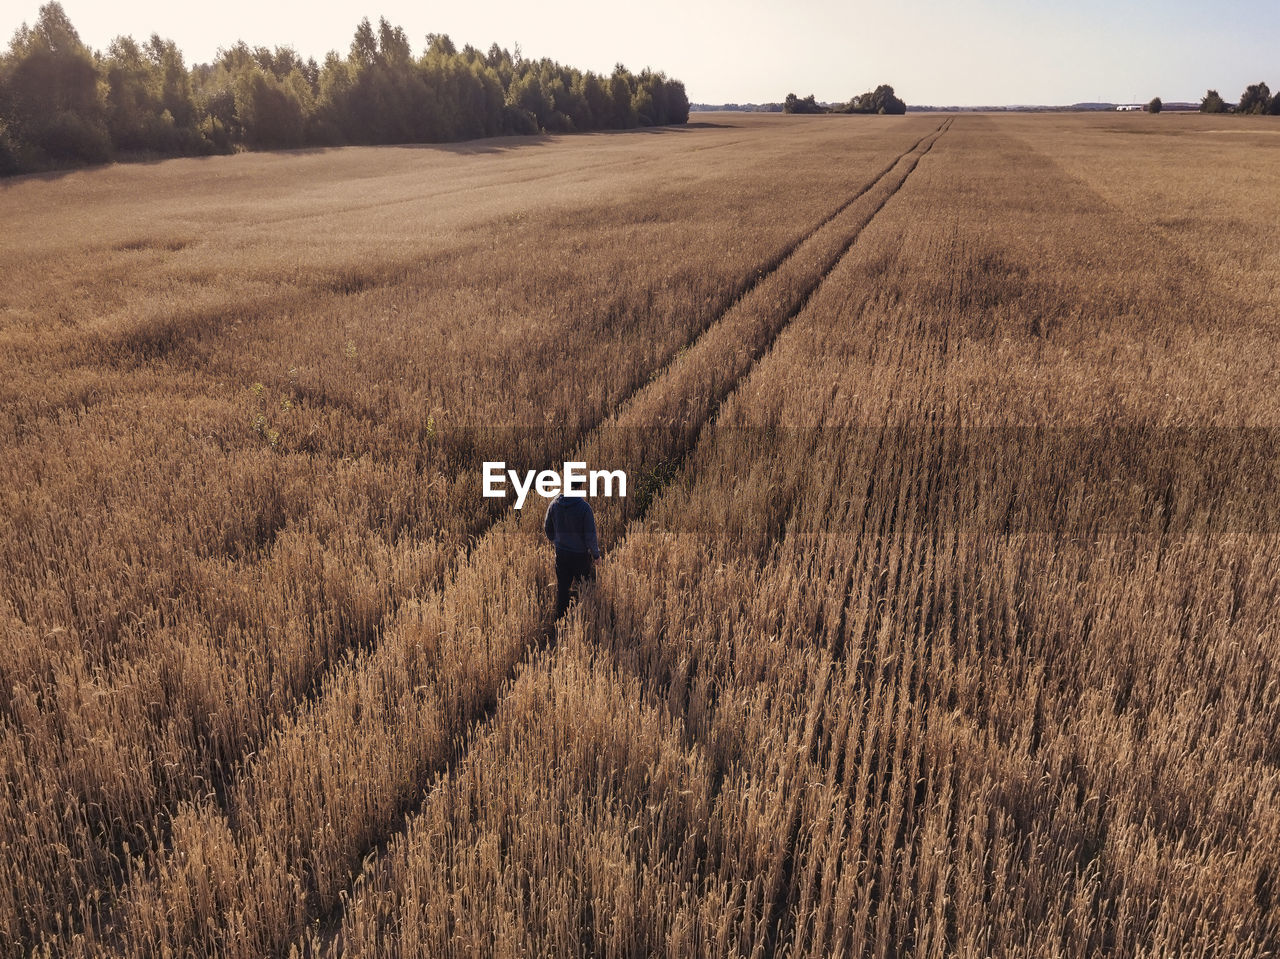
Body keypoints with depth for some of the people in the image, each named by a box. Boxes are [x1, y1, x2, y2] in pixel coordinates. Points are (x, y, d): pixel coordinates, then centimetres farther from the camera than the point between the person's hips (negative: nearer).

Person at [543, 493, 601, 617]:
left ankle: (560, 618, 25)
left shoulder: (554, 504, -9)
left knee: (561, 588, 16)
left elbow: (547, 528, 5)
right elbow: (590, 535, -17)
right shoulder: (584, 507, -22)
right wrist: (596, 553, -2)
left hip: (561, 554, 4)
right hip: (581, 554, -4)